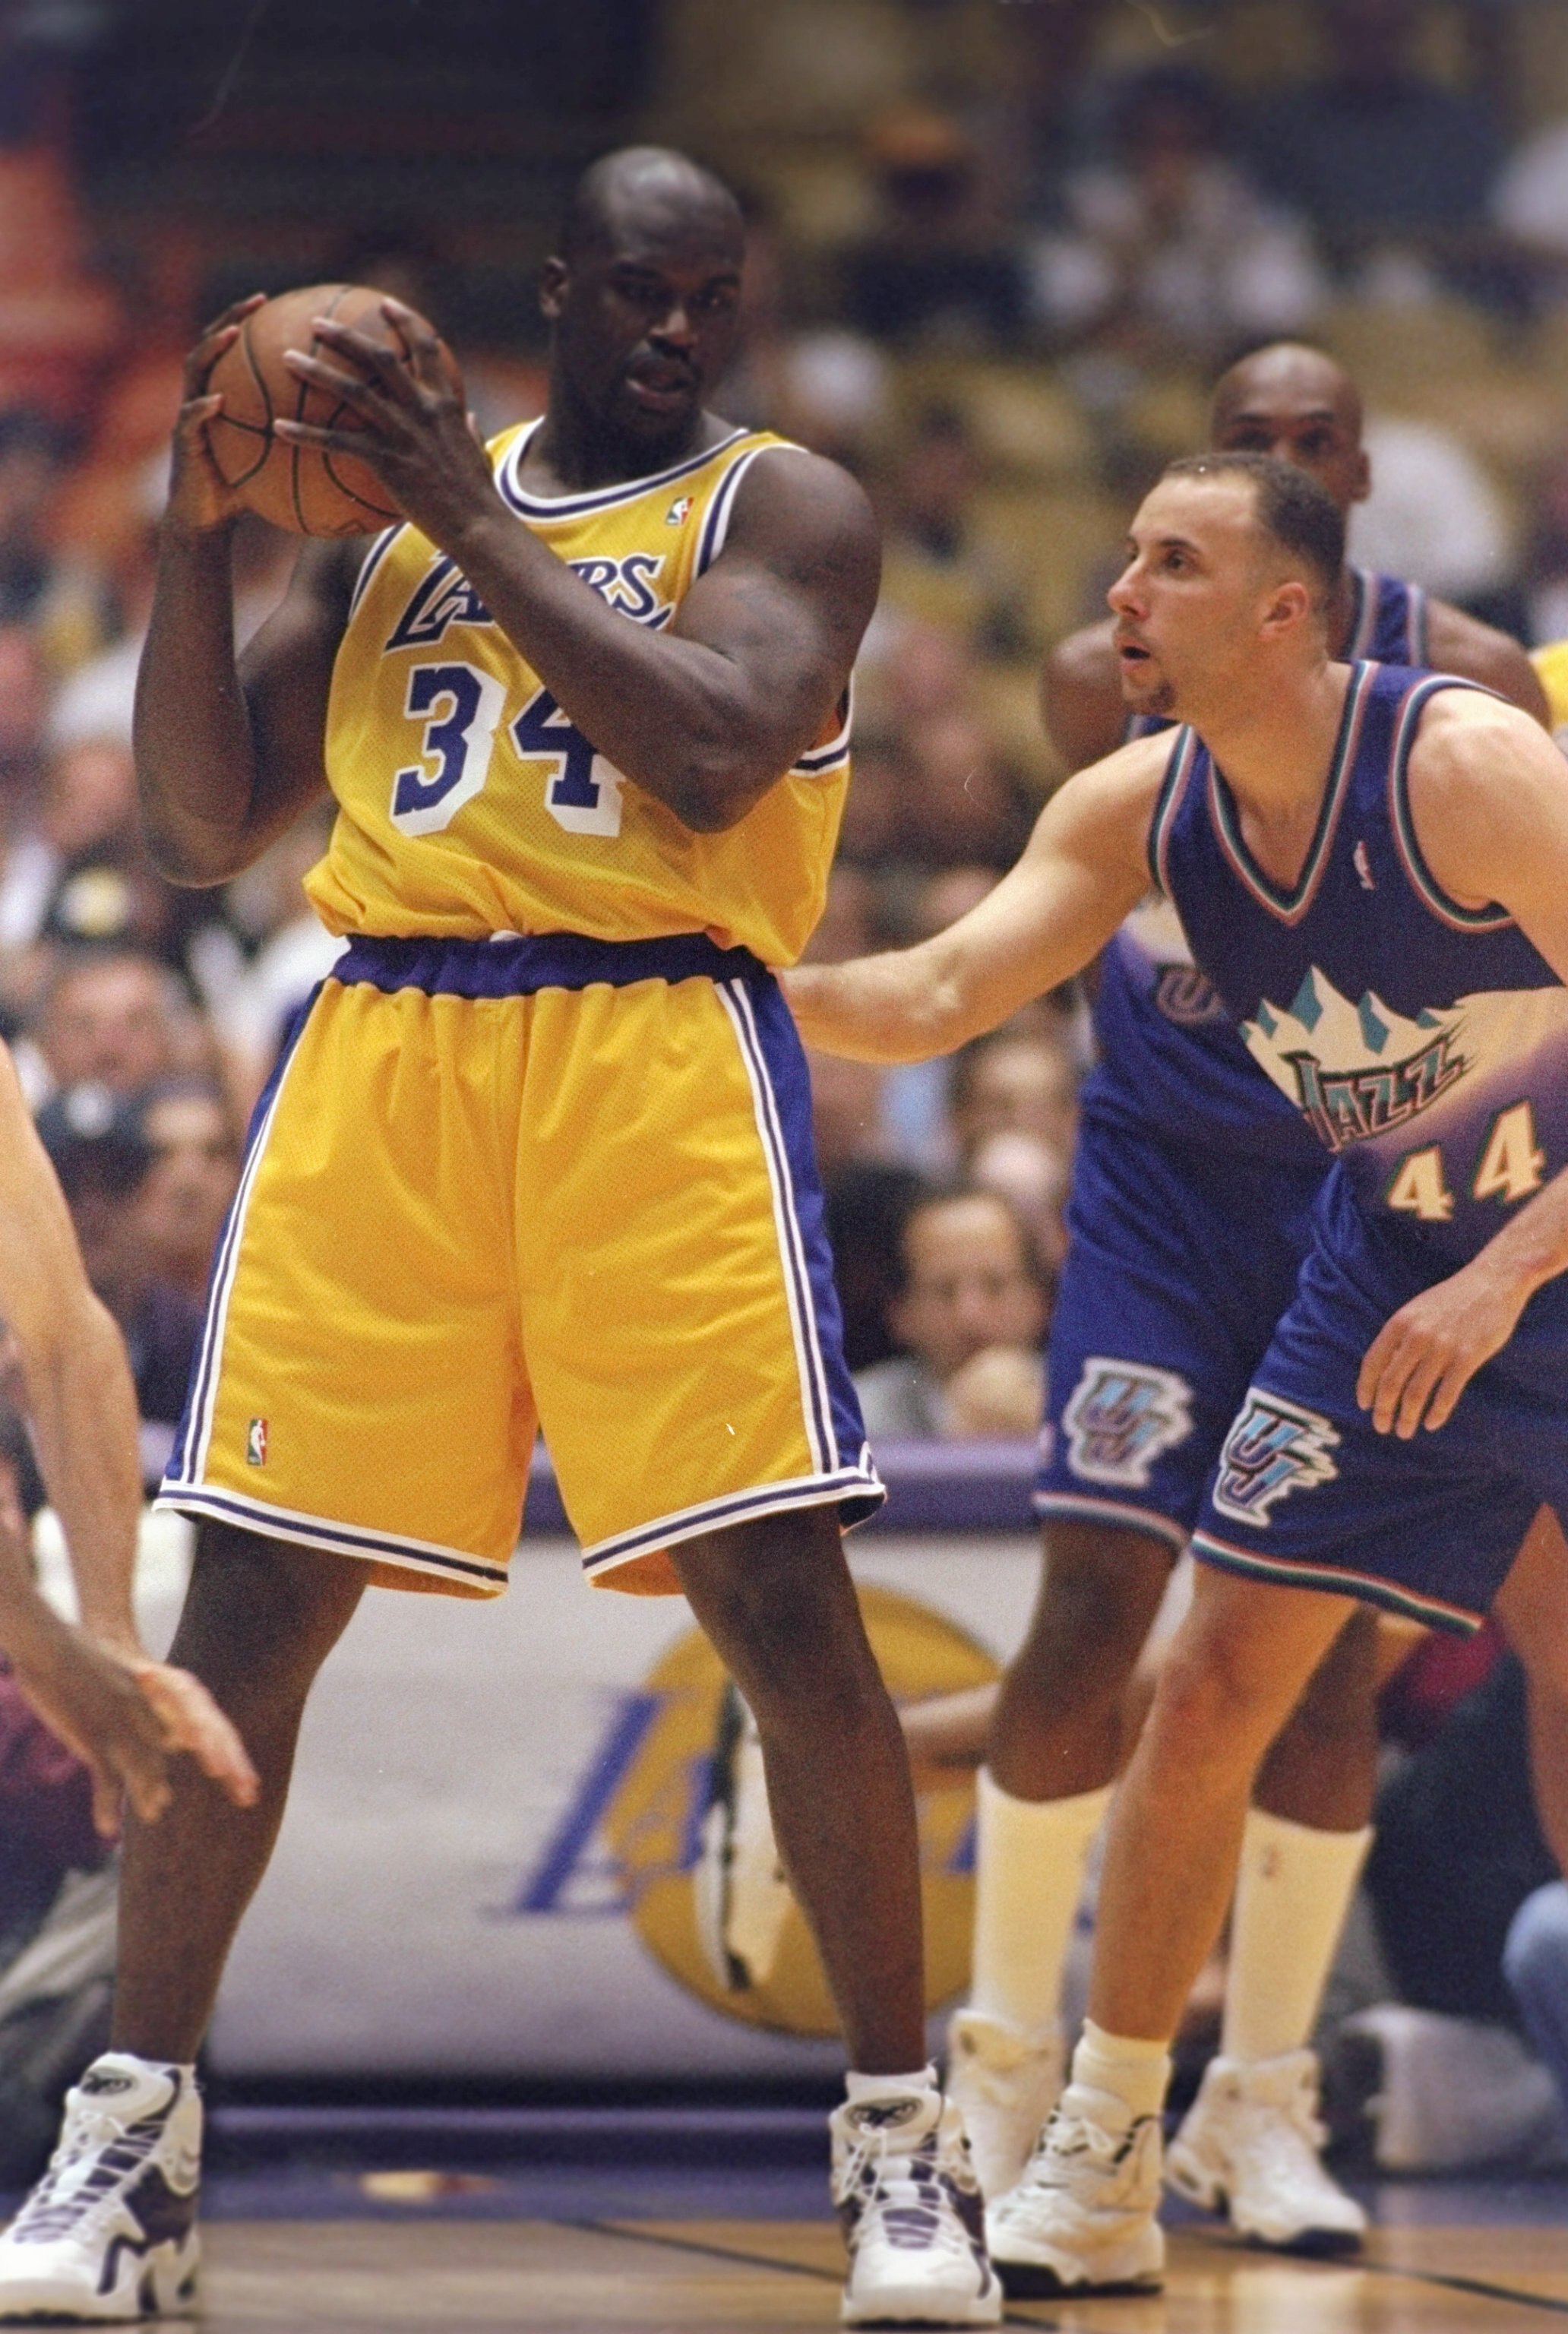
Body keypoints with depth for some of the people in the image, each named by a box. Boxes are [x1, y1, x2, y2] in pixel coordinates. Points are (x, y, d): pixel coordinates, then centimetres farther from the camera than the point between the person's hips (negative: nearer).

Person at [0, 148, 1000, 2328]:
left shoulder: (783, 507, 6)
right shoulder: (379, 511, 17)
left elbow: (711, 760, -13)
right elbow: (207, 825, 12)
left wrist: (474, 516, -10)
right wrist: (196, 532, 1)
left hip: (657, 1055, -3)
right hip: (384, 1053, 3)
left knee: (787, 1606, -11)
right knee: (248, 1604, 0)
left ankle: (904, 2143, 0)